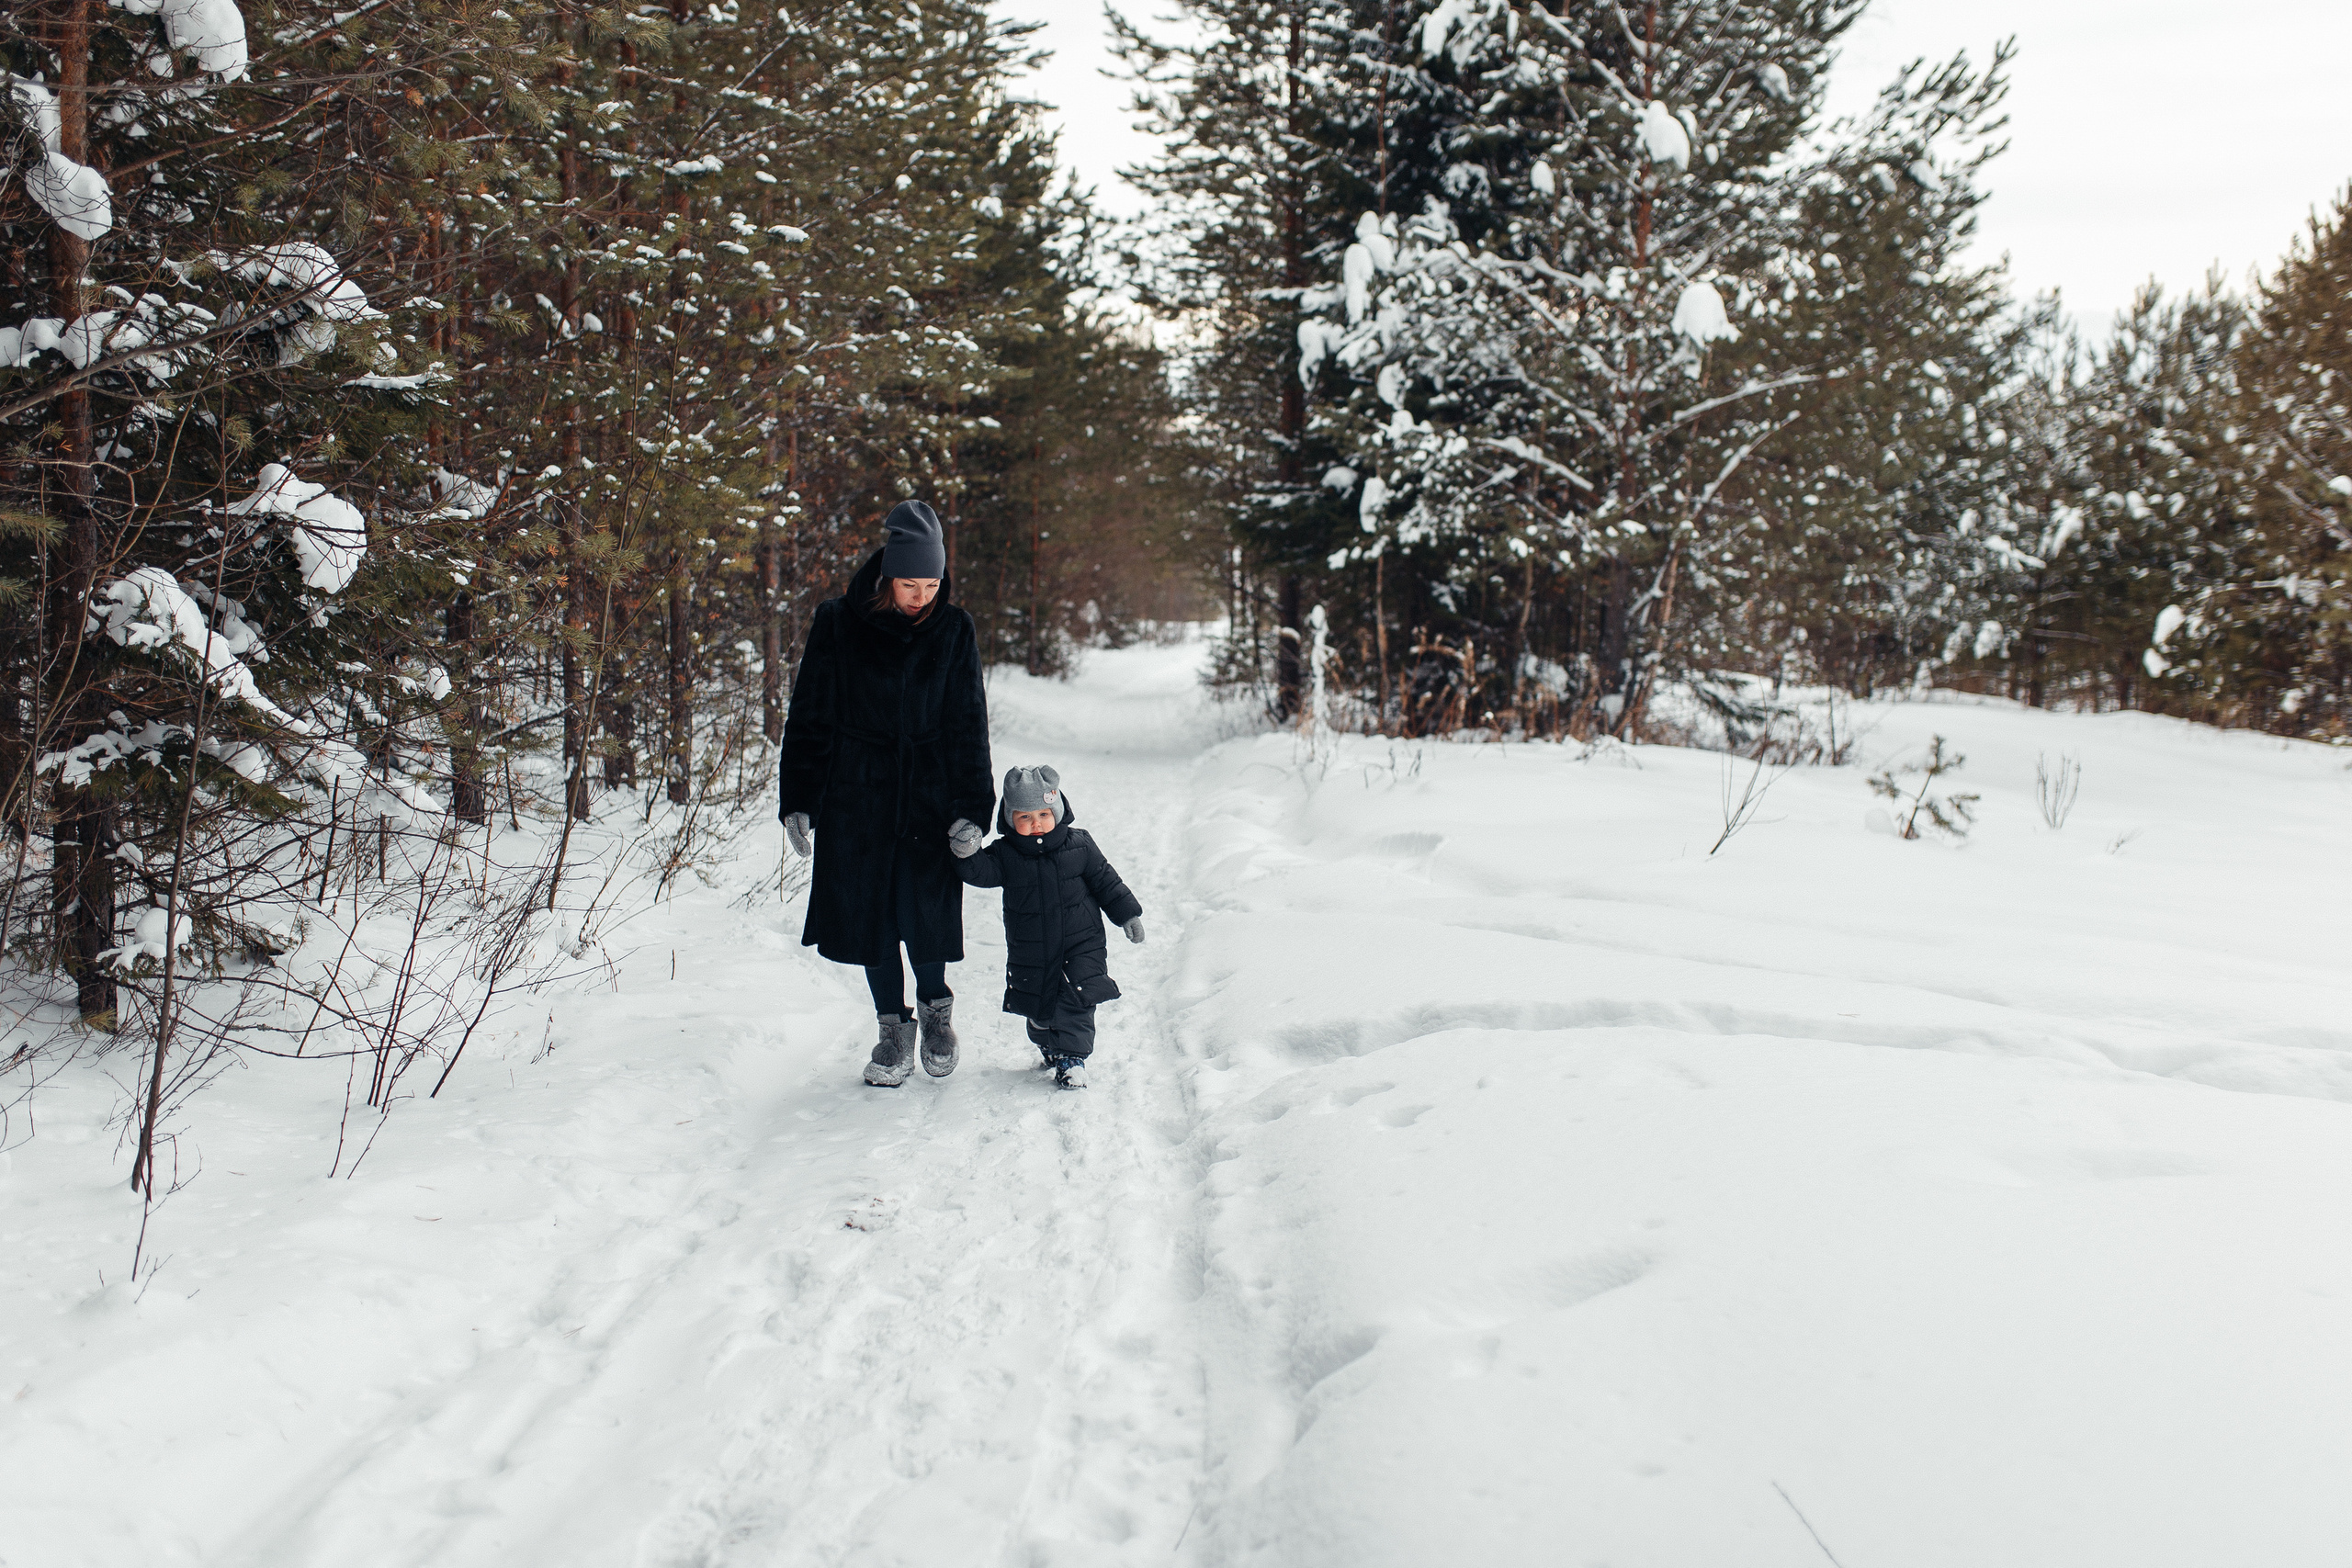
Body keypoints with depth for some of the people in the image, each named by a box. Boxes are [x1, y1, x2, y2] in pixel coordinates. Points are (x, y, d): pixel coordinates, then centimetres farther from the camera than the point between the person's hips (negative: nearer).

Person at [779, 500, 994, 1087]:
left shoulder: (952, 631, 0)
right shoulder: (837, 625, -4)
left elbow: (968, 724, 3)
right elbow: (808, 716, 2)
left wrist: (971, 810, -5)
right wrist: (798, 801, -1)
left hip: (928, 796, 0)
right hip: (855, 799, 0)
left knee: (924, 914, -5)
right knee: (869, 914, 5)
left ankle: (935, 1006, 25)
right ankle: (894, 1028, 24)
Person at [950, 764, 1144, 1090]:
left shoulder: (1079, 844, -5)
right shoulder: (1005, 854, -6)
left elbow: (1105, 881, 3)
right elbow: (982, 873, -20)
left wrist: (1128, 915, 4)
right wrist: (969, 854, -41)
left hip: (1081, 945, -1)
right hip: (1030, 952, 1)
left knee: (1076, 1001, -10)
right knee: (1039, 1009, 12)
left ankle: (1071, 1057, 0)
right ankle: (1050, 1047, 37)